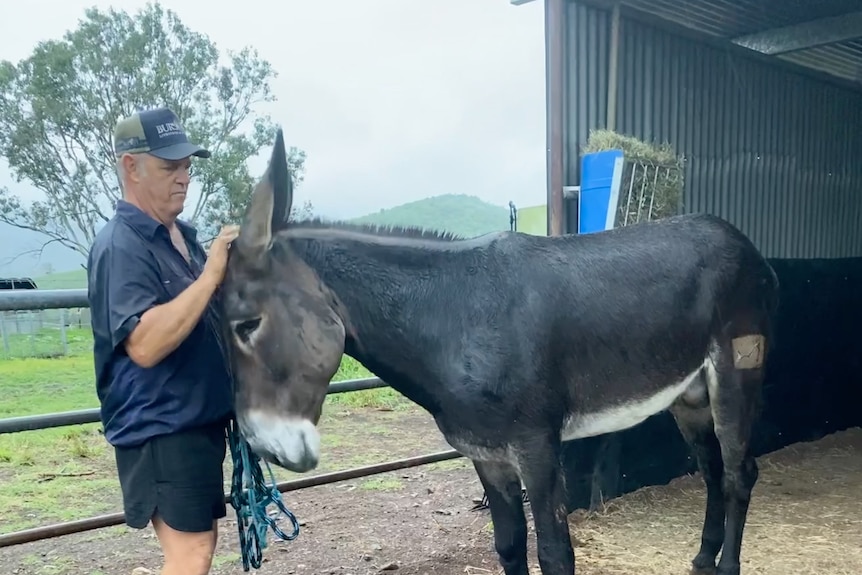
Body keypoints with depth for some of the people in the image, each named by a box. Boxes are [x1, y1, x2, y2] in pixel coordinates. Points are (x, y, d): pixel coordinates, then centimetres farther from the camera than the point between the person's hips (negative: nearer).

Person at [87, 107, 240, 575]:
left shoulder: (182, 236, 11)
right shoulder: (120, 247, -17)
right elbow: (145, 345, -30)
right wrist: (211, 274, -29)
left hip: (200, 421, 9)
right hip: (160, 429, -9)